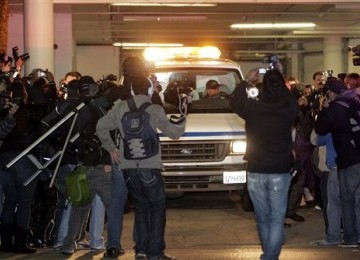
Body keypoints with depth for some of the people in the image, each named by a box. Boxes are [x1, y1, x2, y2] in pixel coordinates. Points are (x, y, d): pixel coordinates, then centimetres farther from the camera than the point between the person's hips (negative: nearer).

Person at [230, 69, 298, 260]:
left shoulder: (252, 107, -10)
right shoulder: (288, 109, -9)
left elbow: (234, 101, 11)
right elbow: (292, 100, 16)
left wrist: (246, 81, 19)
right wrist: (281, 84, 17)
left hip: (256, 172, 1)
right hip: (280, 172, -1)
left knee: (262, 218, 13)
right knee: (277, 219, 3)